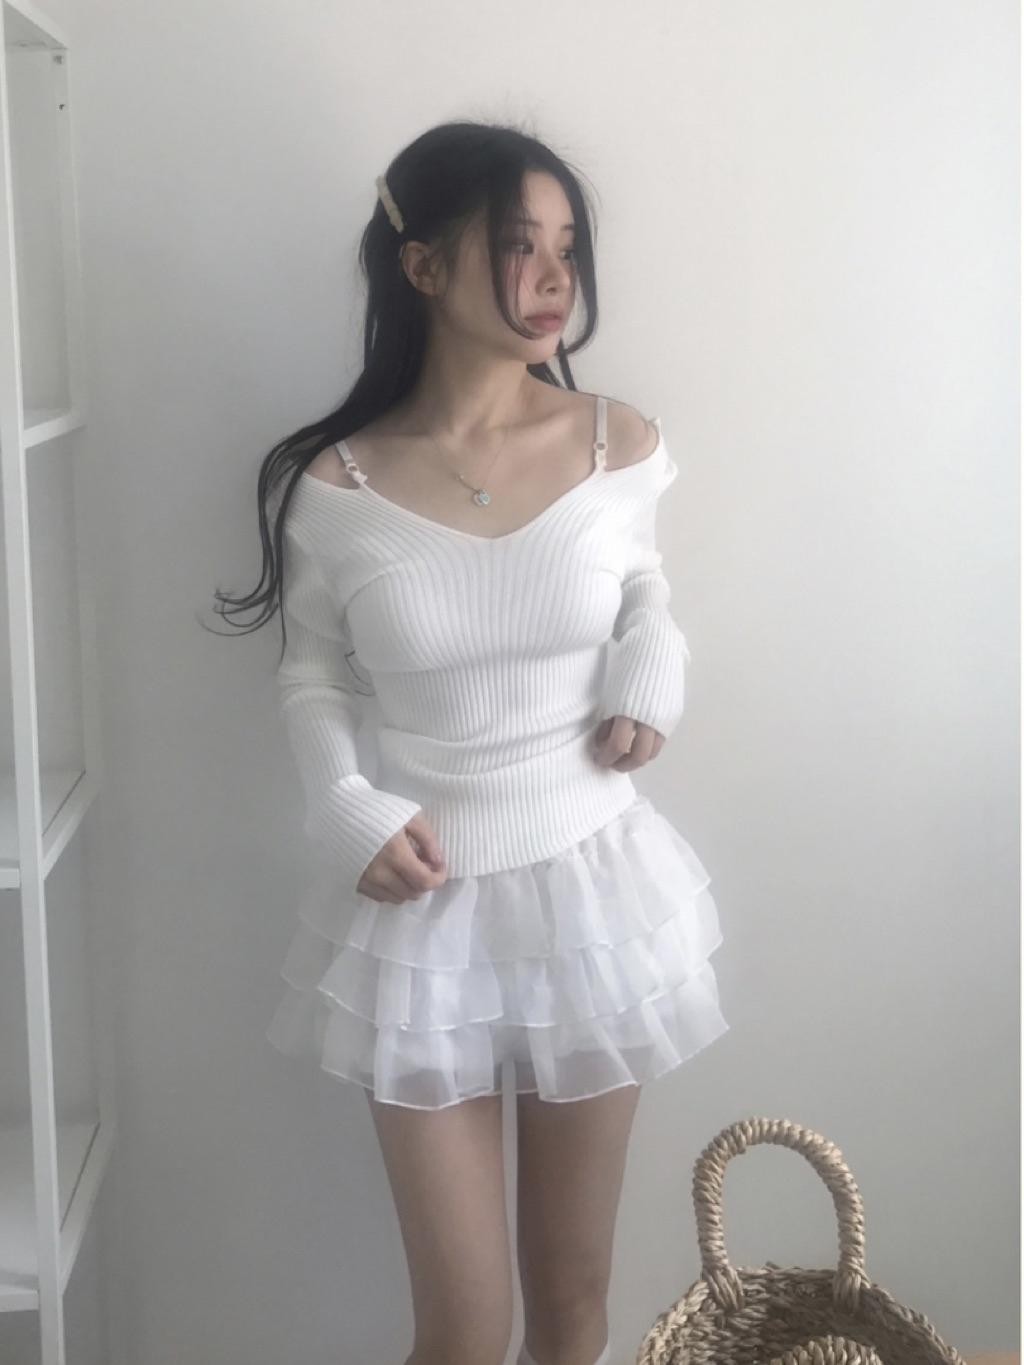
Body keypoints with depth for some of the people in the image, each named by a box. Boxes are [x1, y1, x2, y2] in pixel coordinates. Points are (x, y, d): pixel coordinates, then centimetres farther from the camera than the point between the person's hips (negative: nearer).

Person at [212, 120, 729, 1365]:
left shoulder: (617, 443, -6)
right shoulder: (337, 484, -10)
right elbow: (313, 673, 3)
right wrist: (347, 811, -13)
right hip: (422, 905, -1)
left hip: (591, 887, 2)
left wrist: (650, 681, -6)